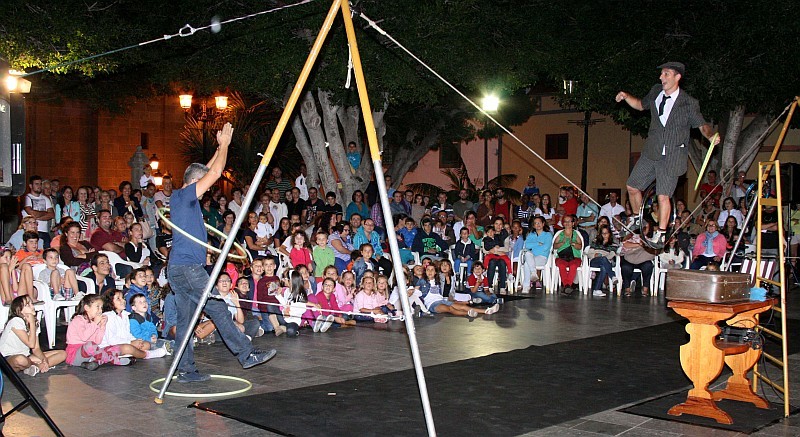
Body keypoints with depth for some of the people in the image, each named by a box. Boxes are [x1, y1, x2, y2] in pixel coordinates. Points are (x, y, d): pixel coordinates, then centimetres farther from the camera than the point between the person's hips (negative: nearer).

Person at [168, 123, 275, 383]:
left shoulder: (179, 197, 18)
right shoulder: (186, 195, -8)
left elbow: (208, 172, 29)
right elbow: (215, 173, -10)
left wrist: (220, 148, 30)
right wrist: (224, 144, 2)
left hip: (177, 268, 10)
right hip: (188, 268, -10)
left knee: (186, 318, 7)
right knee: (218, 309, -8)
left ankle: (185, 370, 8)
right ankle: (246, 354, -6)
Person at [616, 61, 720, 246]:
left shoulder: (689, 103, -9)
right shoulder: (655, 92, 6)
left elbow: (702, 125, -3)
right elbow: (641, 105, 24)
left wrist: (711, 135, -24)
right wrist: (626, 97, 8)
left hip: (672, 157, -6)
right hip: (651, 153, 6)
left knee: (663, 196, -10)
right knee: (632, 187, 9)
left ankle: (660, 235, 1)